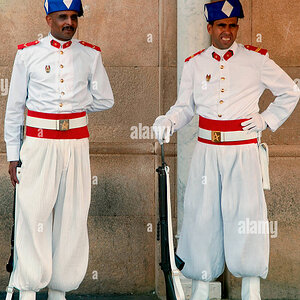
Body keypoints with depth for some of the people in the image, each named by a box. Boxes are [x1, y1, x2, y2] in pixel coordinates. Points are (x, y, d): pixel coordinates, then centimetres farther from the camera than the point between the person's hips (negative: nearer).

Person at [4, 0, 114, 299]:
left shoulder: (90, 55, 8)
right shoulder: (28, 53, 3)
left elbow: (105, 100, 16)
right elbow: (14, 107, 5)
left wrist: (73, 106, 7)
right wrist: (13, 154, 3)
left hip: (76, 143, 2)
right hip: (39, 143, -2)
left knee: (72, 217, 3)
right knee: (33, 213, -7)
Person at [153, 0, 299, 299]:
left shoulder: (256, 59, 1)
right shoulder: (194, 64, 7)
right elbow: (185, 107, 11)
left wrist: (267, 119, -1)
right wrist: (167, 122, -8)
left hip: (243, 152, -2)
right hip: (206, 151, 2)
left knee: (246, 214, -8)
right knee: (202, 215, 4)